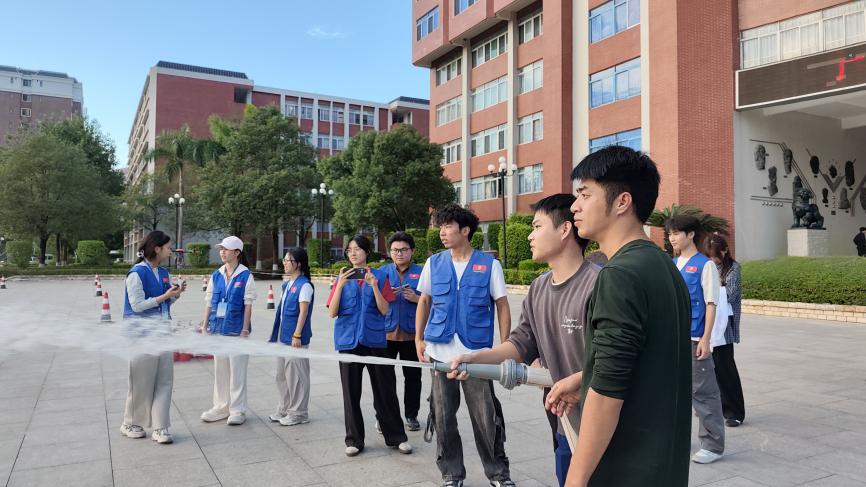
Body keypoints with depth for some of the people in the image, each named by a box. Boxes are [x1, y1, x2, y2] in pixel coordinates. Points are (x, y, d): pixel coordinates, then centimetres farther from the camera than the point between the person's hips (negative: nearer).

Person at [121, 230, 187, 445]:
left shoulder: (163, 273, 10)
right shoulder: (137, 273, -11)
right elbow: (137, 305, -15)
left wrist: (175, 294, -2)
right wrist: (164, 296, -14)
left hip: (162, 331, 7)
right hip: (142, 332, -6)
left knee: (164, 380, 3)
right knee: (141, 381, 4)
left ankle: (160, 427, 8)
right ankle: (130, 424, 23)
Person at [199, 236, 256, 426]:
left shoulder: (245, 275, -6)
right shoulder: (216, 275, 8)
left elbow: (248, 305, -8)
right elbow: (209, 303, 12)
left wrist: (245, 330, -12)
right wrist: (205, 326, 7)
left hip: (236, 330, -5)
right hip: (218, 329, 5)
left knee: (237, 370, 0)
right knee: (219, 369, 13)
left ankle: (237, 410, 11)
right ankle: (221, 407, 26)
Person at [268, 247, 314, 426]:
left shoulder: (304, 285, -13)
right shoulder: (287, 284, 13)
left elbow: (303, 311, -17)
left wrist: (297, 335, -20)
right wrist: (276, 333, 19)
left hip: (295, 338, -9)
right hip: (283, 336, 9)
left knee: (296, 375, 0)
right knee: (281, 375, 16)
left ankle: (298, 413, 12)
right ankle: (285, 409, 29)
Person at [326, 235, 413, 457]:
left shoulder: (380, 276, 2)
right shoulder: (342, 278, 6)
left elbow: (384, 310, -5)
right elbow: (332, 313, -2)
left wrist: (374, 286, -18)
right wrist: (340, 285, -14)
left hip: (375, 339, -1)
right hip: (348, 340, 1)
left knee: (385, 389, 5)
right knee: (351, 392, 6)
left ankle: (396, 436, 18)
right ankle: (354, 440, 18)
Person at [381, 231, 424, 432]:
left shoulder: (421, 273, 2)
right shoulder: (382, 272, 7)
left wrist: (416, 298, -15)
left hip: (412, 334, 0)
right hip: (386, 332, 1)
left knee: (413, 376, 9)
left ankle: (411, 416, 24)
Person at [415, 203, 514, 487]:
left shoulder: (489, 264, -2)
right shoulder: (434, 263, 4)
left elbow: (502, 306, 0)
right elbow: (424, 302, 13)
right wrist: (419, 338, 5)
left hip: (477, 353, -2)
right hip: (441, 352, 3)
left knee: (486, 417, 4)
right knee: (443, 416, 10)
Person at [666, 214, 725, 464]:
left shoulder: (705, 265, -6)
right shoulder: (670, 264, 11)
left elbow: (711, 304, -9)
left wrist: (705, 339, -14)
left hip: (694, 339, -6)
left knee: (703, 392, 0)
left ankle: (713, 445, 12)